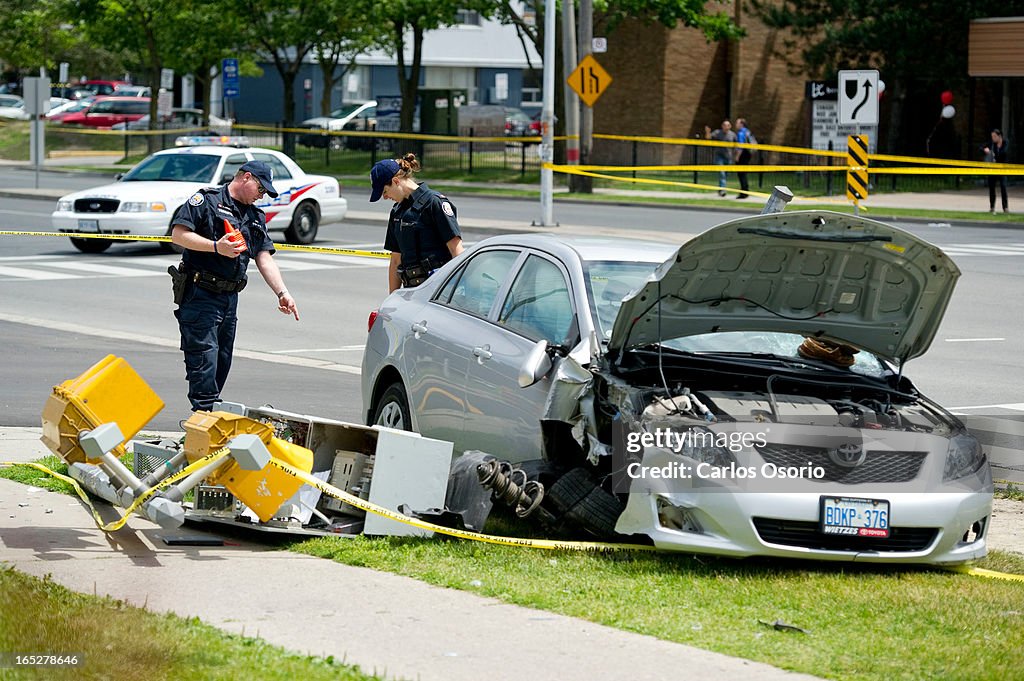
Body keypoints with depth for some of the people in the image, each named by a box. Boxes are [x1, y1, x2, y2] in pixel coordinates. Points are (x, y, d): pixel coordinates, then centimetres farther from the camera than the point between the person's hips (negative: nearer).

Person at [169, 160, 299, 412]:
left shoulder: (255, 217, 20)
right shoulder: (207, 200, -3)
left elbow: (264, 258, 12)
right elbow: (178, 234, -12)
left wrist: (282, 293, -2)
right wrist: (216, 247, -22)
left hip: (230, 298, 8)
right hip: (200, 296, -8)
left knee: (222, 364, 10)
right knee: (204, 362, -12)